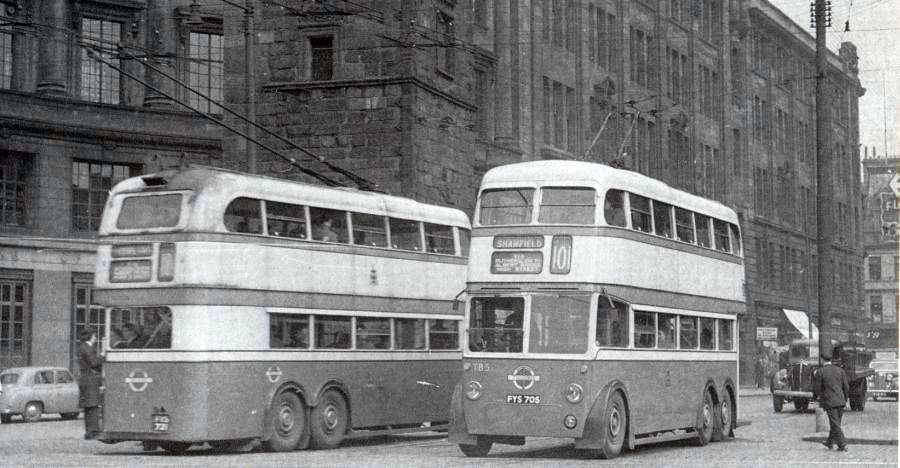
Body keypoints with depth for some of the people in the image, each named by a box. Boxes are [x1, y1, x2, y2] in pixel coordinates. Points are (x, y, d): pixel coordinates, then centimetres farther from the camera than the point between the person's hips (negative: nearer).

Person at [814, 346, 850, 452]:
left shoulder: (820, 372, -7)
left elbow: (817, 388, -4)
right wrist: (845, 399, 15)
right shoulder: (840, 370, 5)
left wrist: (819, 395, 18)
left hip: (829, 401, -5)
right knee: (835, 423, 17)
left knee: (835, 424, -1)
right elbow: (846, 387, 4)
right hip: (840, 401, 5)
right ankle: (830, 442, 29)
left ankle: (842, 446, -4)